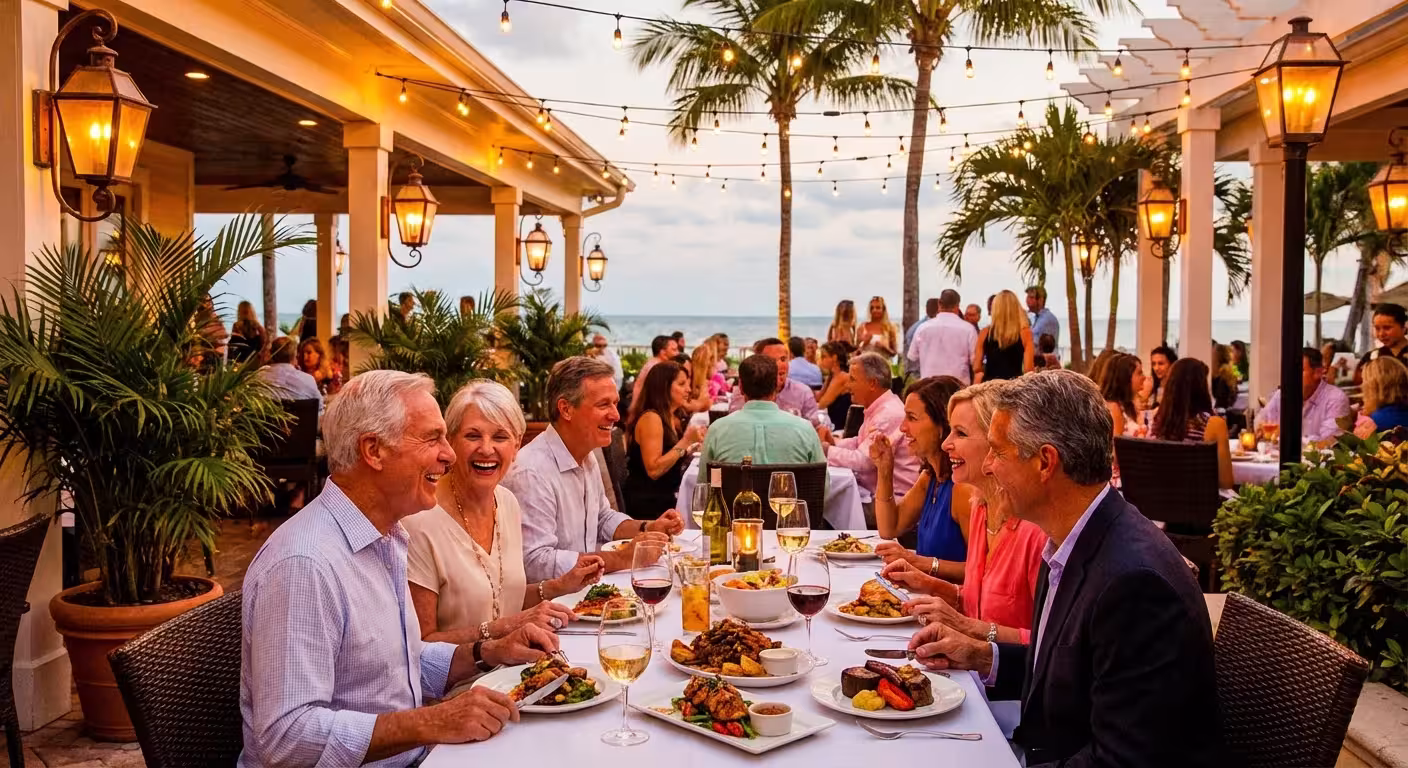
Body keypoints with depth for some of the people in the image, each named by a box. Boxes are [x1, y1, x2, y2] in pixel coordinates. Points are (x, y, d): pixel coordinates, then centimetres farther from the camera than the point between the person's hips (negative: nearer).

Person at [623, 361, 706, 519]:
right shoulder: (651, 418, -18)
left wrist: (692, 445, 4)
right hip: (646, 505, -9)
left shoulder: (674, 419, 10)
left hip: (664, 501, 9)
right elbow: (654, 470, -26)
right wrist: (685, 441, -24)